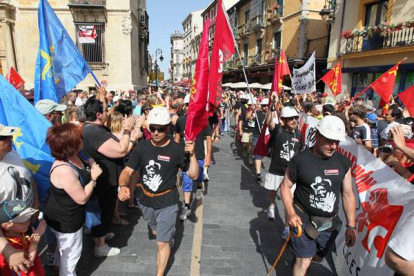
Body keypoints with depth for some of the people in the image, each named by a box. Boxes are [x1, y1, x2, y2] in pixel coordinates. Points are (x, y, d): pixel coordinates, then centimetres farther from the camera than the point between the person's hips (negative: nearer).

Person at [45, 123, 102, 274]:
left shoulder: (73, 156, -9)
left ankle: (59, 267, 60)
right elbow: (82, 198, -28)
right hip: (65, 221, -9)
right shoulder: (64, 170, -38)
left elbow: (82, 175, 10)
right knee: (71, 255, 17)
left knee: (64, 248, 35)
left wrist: (91, 166, -7)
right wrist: (93, 178, -18)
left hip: (65, 216, 9)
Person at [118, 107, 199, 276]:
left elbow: (193, 175, -14)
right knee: (155, 232, 29)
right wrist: (123, 186, -33)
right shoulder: (142, 147, -11)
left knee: (162, 242, 0)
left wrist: (192, 155, -30)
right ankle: (169, 236, 63)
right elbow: (127, 171, -11)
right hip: (146, 201, 4)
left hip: (167, 203, -4)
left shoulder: (176, 149, -17)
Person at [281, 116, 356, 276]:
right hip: (304, 220, -4)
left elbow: (348, 194, 1)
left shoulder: (343, 162, -5)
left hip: (331, 223, 4)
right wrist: (291, 213, -17)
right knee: (303, 262, 4)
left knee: (318, 258, 23)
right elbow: (286, 186, -6)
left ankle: (298, 258, 52)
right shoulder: (300, 160, -16)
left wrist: (351, 226, 0)